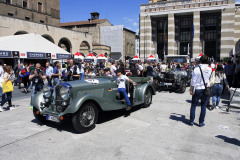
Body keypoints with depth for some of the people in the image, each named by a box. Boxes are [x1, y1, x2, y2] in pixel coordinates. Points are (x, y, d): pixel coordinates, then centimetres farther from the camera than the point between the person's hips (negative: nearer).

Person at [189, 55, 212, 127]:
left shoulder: (196, 69, -13)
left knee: (193, 105, 9)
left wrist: (191, 90, -1)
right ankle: (201, 122, 16)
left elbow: (193, 81, -11)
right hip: (206, 90, 2)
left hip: (197, 89, -2)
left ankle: (191, 121, 15)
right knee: (203, 106, 11)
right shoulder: (210, 69, -3)